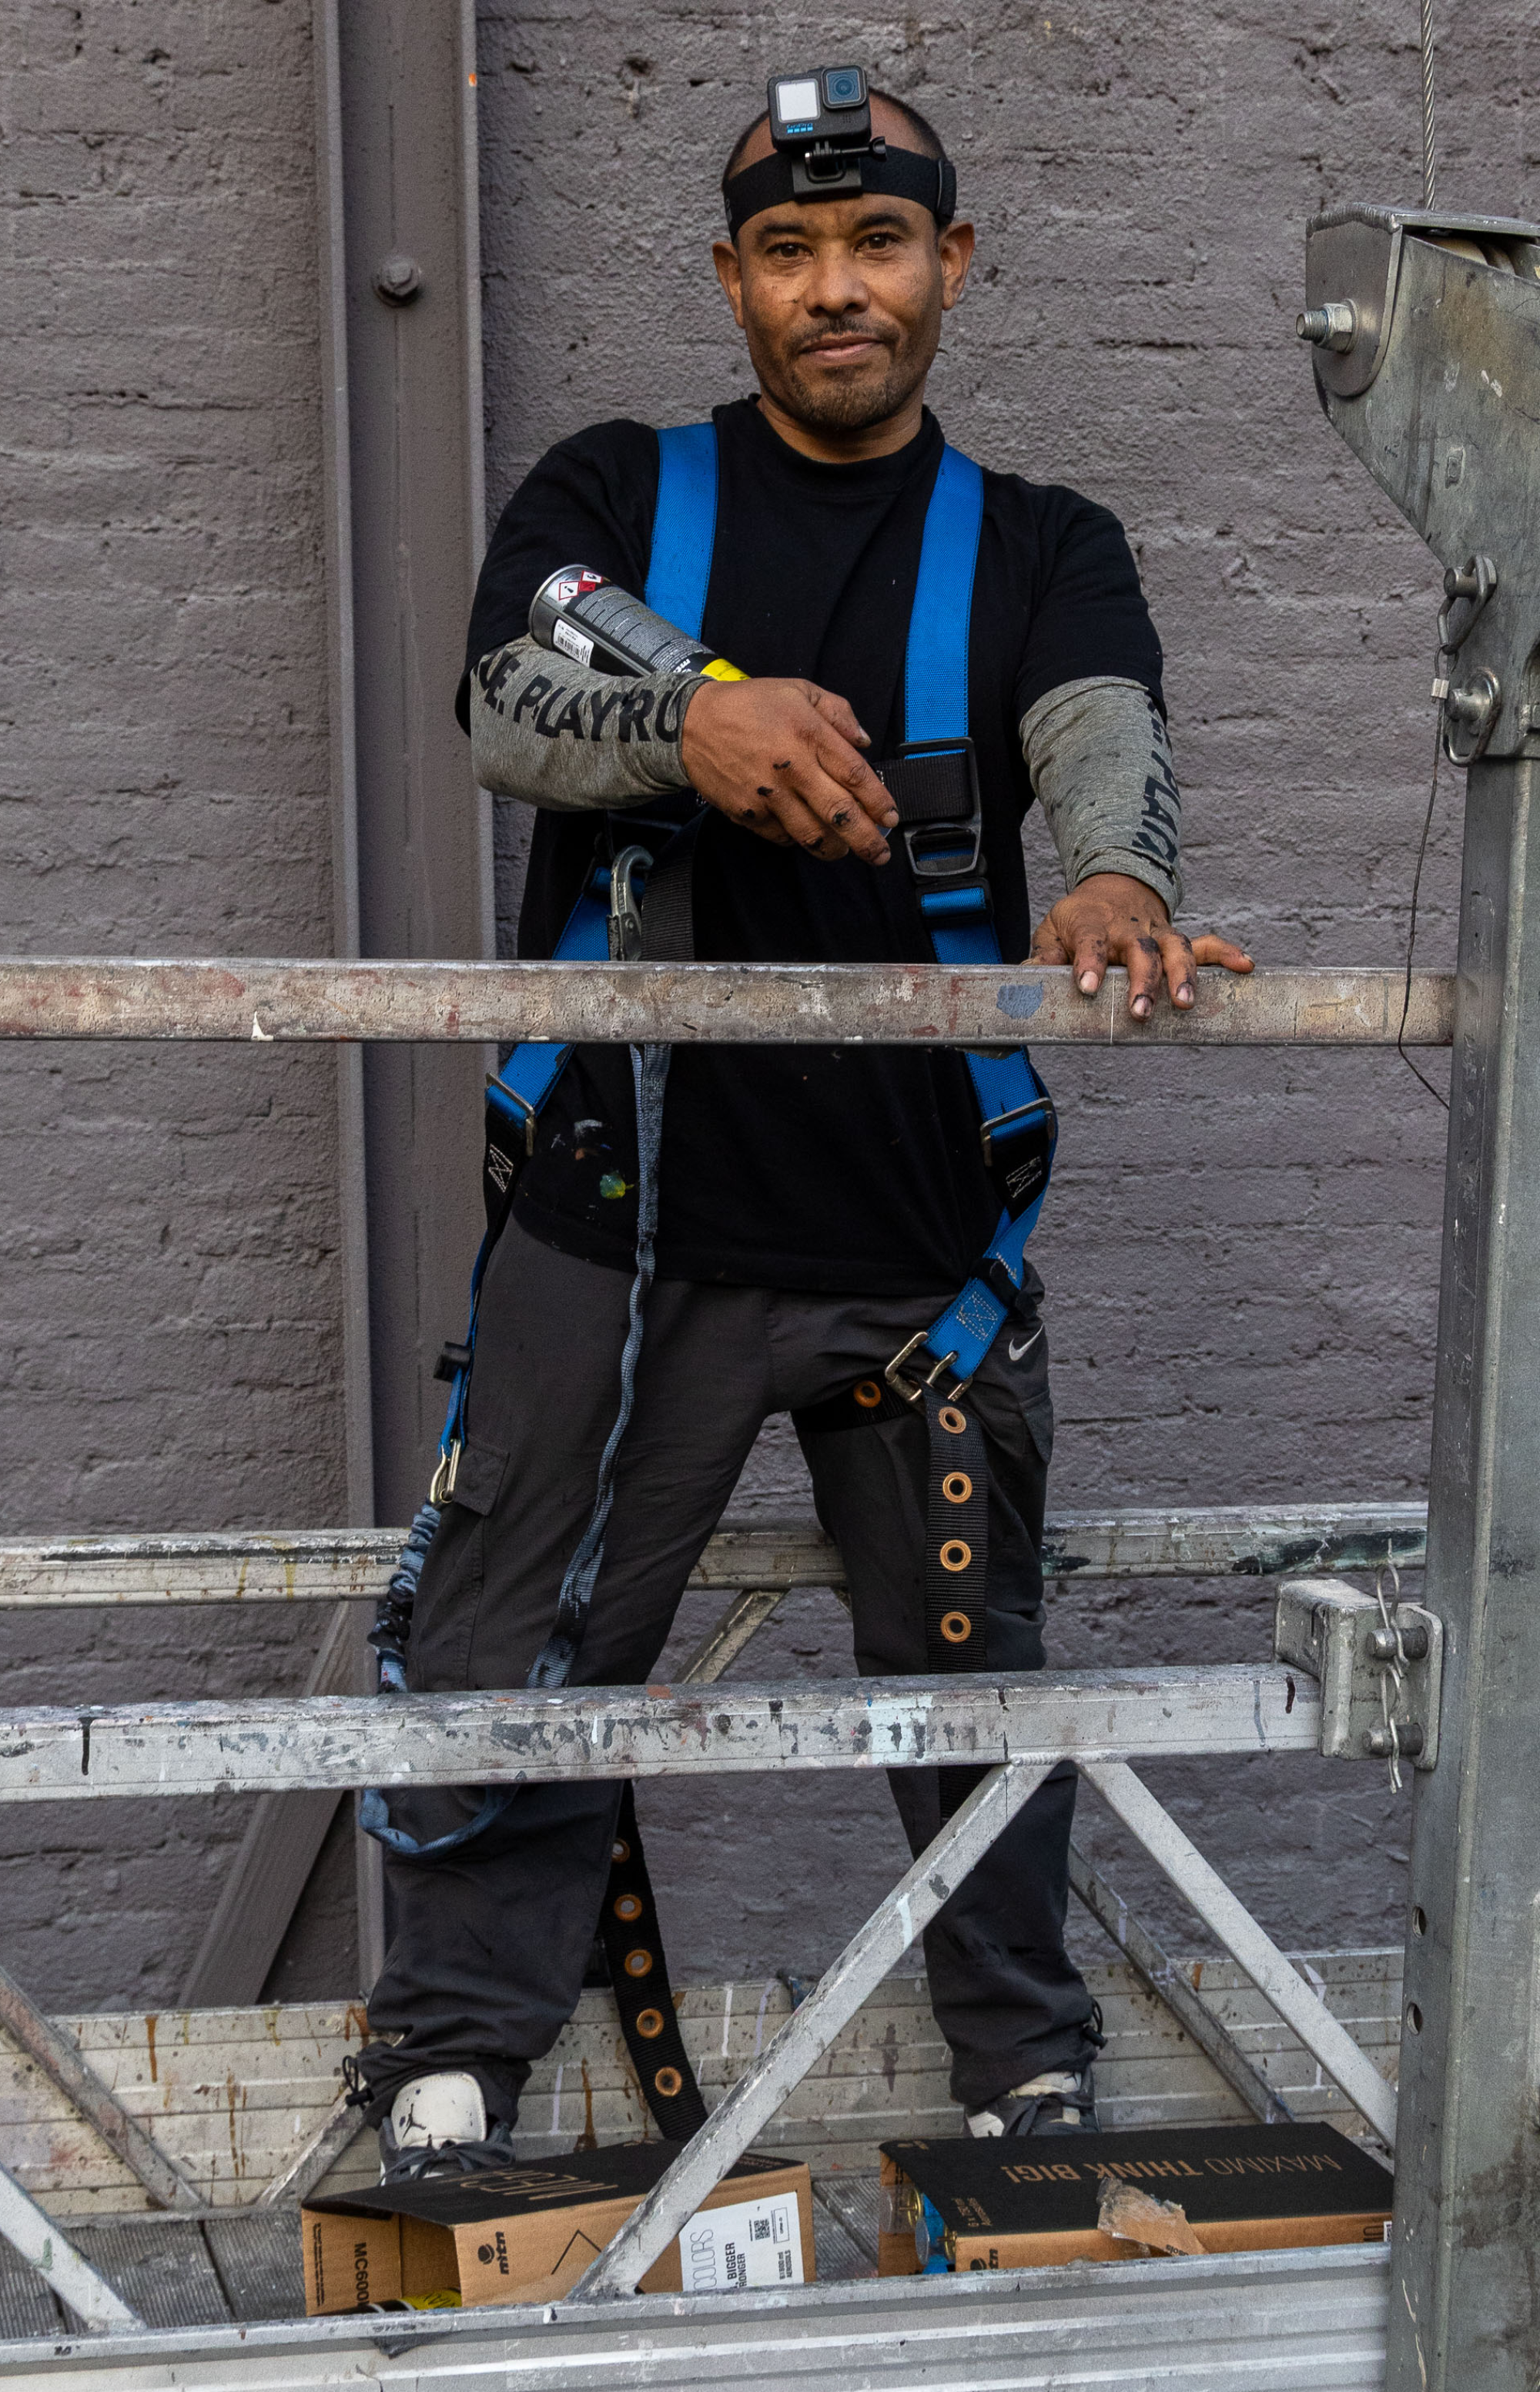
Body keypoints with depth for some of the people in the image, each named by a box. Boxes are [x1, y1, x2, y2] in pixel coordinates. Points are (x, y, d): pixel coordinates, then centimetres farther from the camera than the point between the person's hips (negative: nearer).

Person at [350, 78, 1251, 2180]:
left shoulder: (1043, 549, 9)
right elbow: (512, 707, -11)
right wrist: (691, 720, -34)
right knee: (520, 1669, 4)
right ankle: (452, 2080, 20)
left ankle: (1035, 2075, 30)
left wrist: (1114, 880, -36)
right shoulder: (613, 493, 7)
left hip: (926, 1233, 1)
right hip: (626, 1216, 0)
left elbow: (1107, 733, -12)